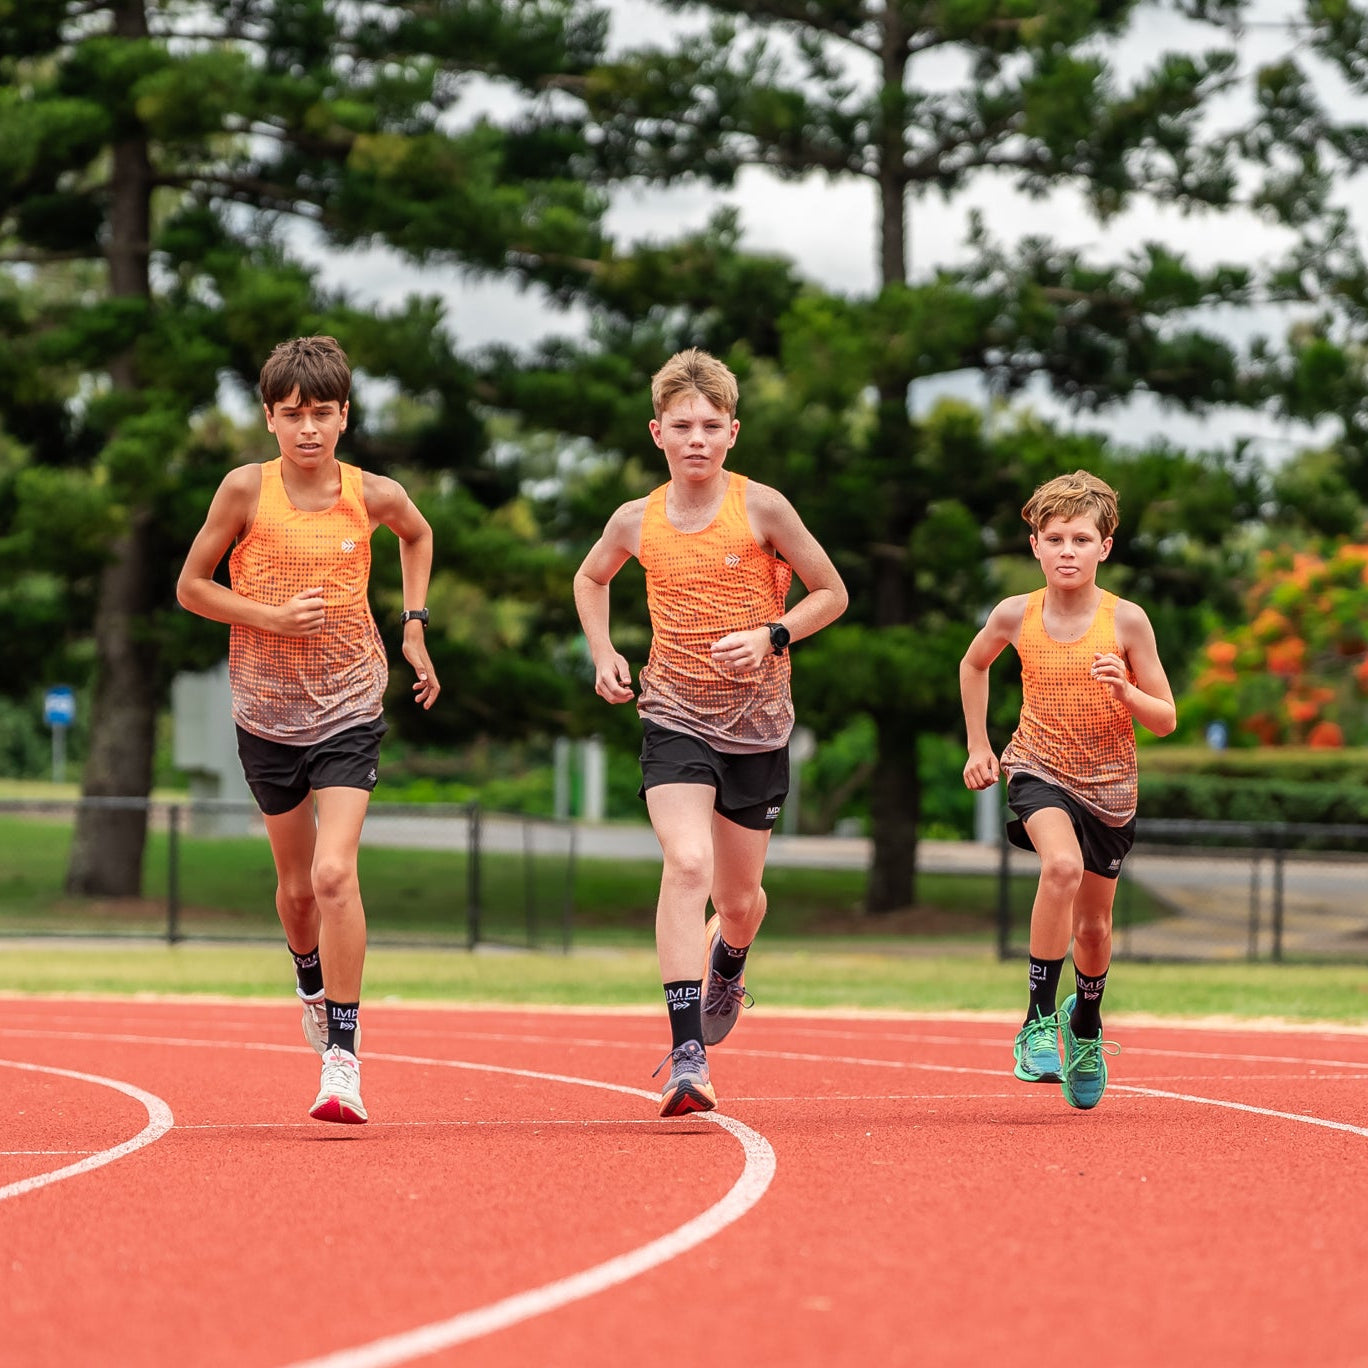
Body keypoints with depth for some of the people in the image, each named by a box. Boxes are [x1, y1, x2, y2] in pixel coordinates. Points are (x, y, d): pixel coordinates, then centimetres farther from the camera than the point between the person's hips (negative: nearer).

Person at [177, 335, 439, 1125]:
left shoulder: (372, 496, -5)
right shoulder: (247, 490, -9)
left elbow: (418, 534, 19)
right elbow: (191, 587, -2)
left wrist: (415, 625, 10)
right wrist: (273, 617, -16)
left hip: (350, 708, -1)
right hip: (269, 711, 1)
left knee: (335, 872, -18)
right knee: (297, 885, 15)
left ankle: (344, 1055, -14)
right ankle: (313, 987, 47)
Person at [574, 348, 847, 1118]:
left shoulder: (761, 507, -9)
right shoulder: (637, 522, -1)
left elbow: (832, 594, -1)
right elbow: (591, 578, 21)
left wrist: (770, 637, -16)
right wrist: (604, 655, 7)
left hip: (757, 722, 0)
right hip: (676, 717, 0)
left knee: (740, 896, 12)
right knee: (687, 862, -23)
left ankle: (727, 967, 51)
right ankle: (687, 1056, -27)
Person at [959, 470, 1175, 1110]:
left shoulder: (1126, 621, -13)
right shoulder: (1016, 615, -9)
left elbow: (1165, 721, -7)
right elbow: (974, 664, 14)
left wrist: (1124, 690, -26)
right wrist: (978, 745, 11)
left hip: (1108, 783, 1)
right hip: (1039, 769, -1)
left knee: (1093, 925, 14)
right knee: (1062, 865, -32)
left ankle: (1085, 1025, 46)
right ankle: (1039, 1020, -23)